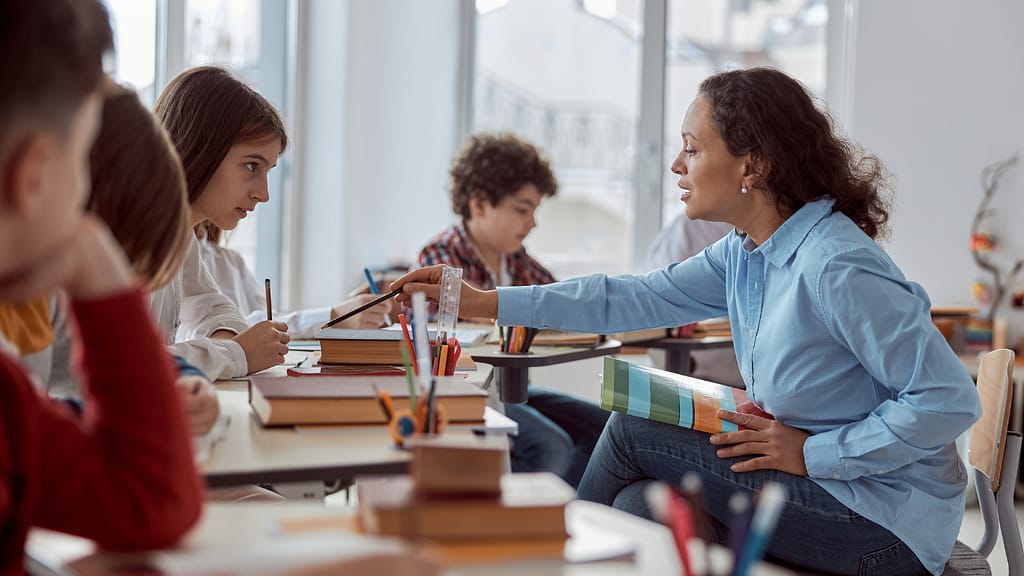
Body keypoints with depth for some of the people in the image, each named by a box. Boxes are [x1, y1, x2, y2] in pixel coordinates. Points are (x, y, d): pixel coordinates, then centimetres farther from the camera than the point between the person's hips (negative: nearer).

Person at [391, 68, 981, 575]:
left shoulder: (836, 266, -24)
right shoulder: (745, 254, 4)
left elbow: (950, 400, -25)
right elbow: (633, 299, 8)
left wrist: (814, 452, -21)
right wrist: (483, 301, 6)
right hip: (819, 486, 8)